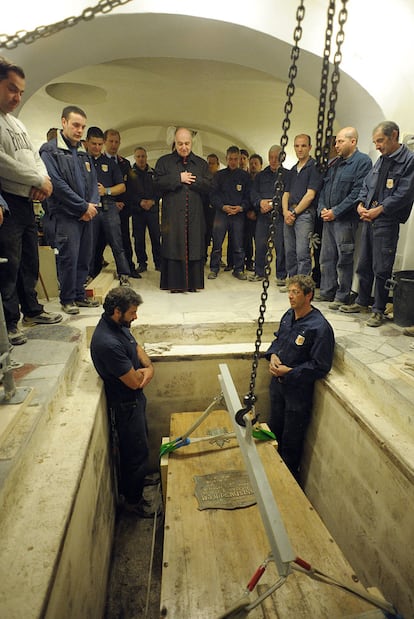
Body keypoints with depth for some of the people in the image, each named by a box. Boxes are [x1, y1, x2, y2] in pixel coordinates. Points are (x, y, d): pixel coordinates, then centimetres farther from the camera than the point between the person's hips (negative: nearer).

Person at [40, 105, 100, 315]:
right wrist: (83, 206, -13)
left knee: (84, 256, 8)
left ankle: (79, 295, 19)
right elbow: (57, 184, -12)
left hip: (87, 214, 7)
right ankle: (67, 299, 5)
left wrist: (92, 204, -3)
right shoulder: (50, 150, -2)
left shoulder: (83, 153, 20)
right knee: (68, 256, -7)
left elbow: (93, 181, 16)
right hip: (65, 214, -6)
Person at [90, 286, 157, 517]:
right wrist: (142, 371, -6)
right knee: (137, 452, 9)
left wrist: (149, 368, -12)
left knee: (138, 444, 27)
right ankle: (133, 500, 32)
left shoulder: (118, 325, -5)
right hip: (125, 404, -9)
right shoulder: (107, 343, -35)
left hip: (135, 397, 9)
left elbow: (136, 347, 8)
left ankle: (136, 479, 50)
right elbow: (134, 381, -29)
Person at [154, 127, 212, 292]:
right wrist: (178, 178, -8)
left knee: (194, 246, 0)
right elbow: (157, 183, -4)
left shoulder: (201, 163, 16)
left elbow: (208, 186, 4)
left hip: (195, 214, 2)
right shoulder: (164, 162, 10)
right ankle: (175, 283, 2)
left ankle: (192, 283, 7)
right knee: (173, 246, -4)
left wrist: (191, 180, -7)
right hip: (172, 214, -2)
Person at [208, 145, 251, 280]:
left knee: (238, 244, 2)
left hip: (238, 214, 1)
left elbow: (248, 196, 8)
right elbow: (213, 194, 4)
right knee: (217, 243, -2)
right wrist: (223, 206, -11)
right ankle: (214, 269, 8)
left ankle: (238, 269, 12)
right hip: (221, 213, 0)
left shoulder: (244, 176, 10)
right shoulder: (219, 175, 9)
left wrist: (241, 207, -10)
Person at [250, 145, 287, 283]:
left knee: (280, 245, -5)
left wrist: (273, 204, -15)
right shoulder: (260, 175, 19)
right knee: (260, 243, 3)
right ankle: (259, 273, 15)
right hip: (263, 214, 3)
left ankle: (281, 275, 4)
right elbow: (253, 193, 10)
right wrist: (260, 202, -10)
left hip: (279, 214, -3)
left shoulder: (287, 175, 6)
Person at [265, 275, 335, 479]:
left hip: (299, 389, -7)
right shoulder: (288, 316, 0)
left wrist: (289, 372, -21)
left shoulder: (320, 328, -24)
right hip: (278, 383, 7)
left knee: (291, 439, 11)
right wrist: (273, 355, -5)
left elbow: (321, 367, -21)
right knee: (274, 430, 24)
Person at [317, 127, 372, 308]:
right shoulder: (335, 163, 18)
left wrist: (335, 212, -16)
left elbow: (357, 192, -15)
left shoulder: (362, 161, -6)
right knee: (326, 257, 10)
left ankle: (342, 297, 7)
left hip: (345, 220, -8)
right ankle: (327, 292, 21)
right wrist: (322, 208, 1)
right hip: (328, 218, 8)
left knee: (344, 259, -2)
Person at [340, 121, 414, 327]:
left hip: (387, 222, -7)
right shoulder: (380, 160, 17)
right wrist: (361, 205, 2)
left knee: (381, 268, -3)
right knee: (364, 264, 13)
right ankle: (362, 302, 27)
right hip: (368, 219, 7)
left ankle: (378, 310, 9)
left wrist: (379, 210, -15)